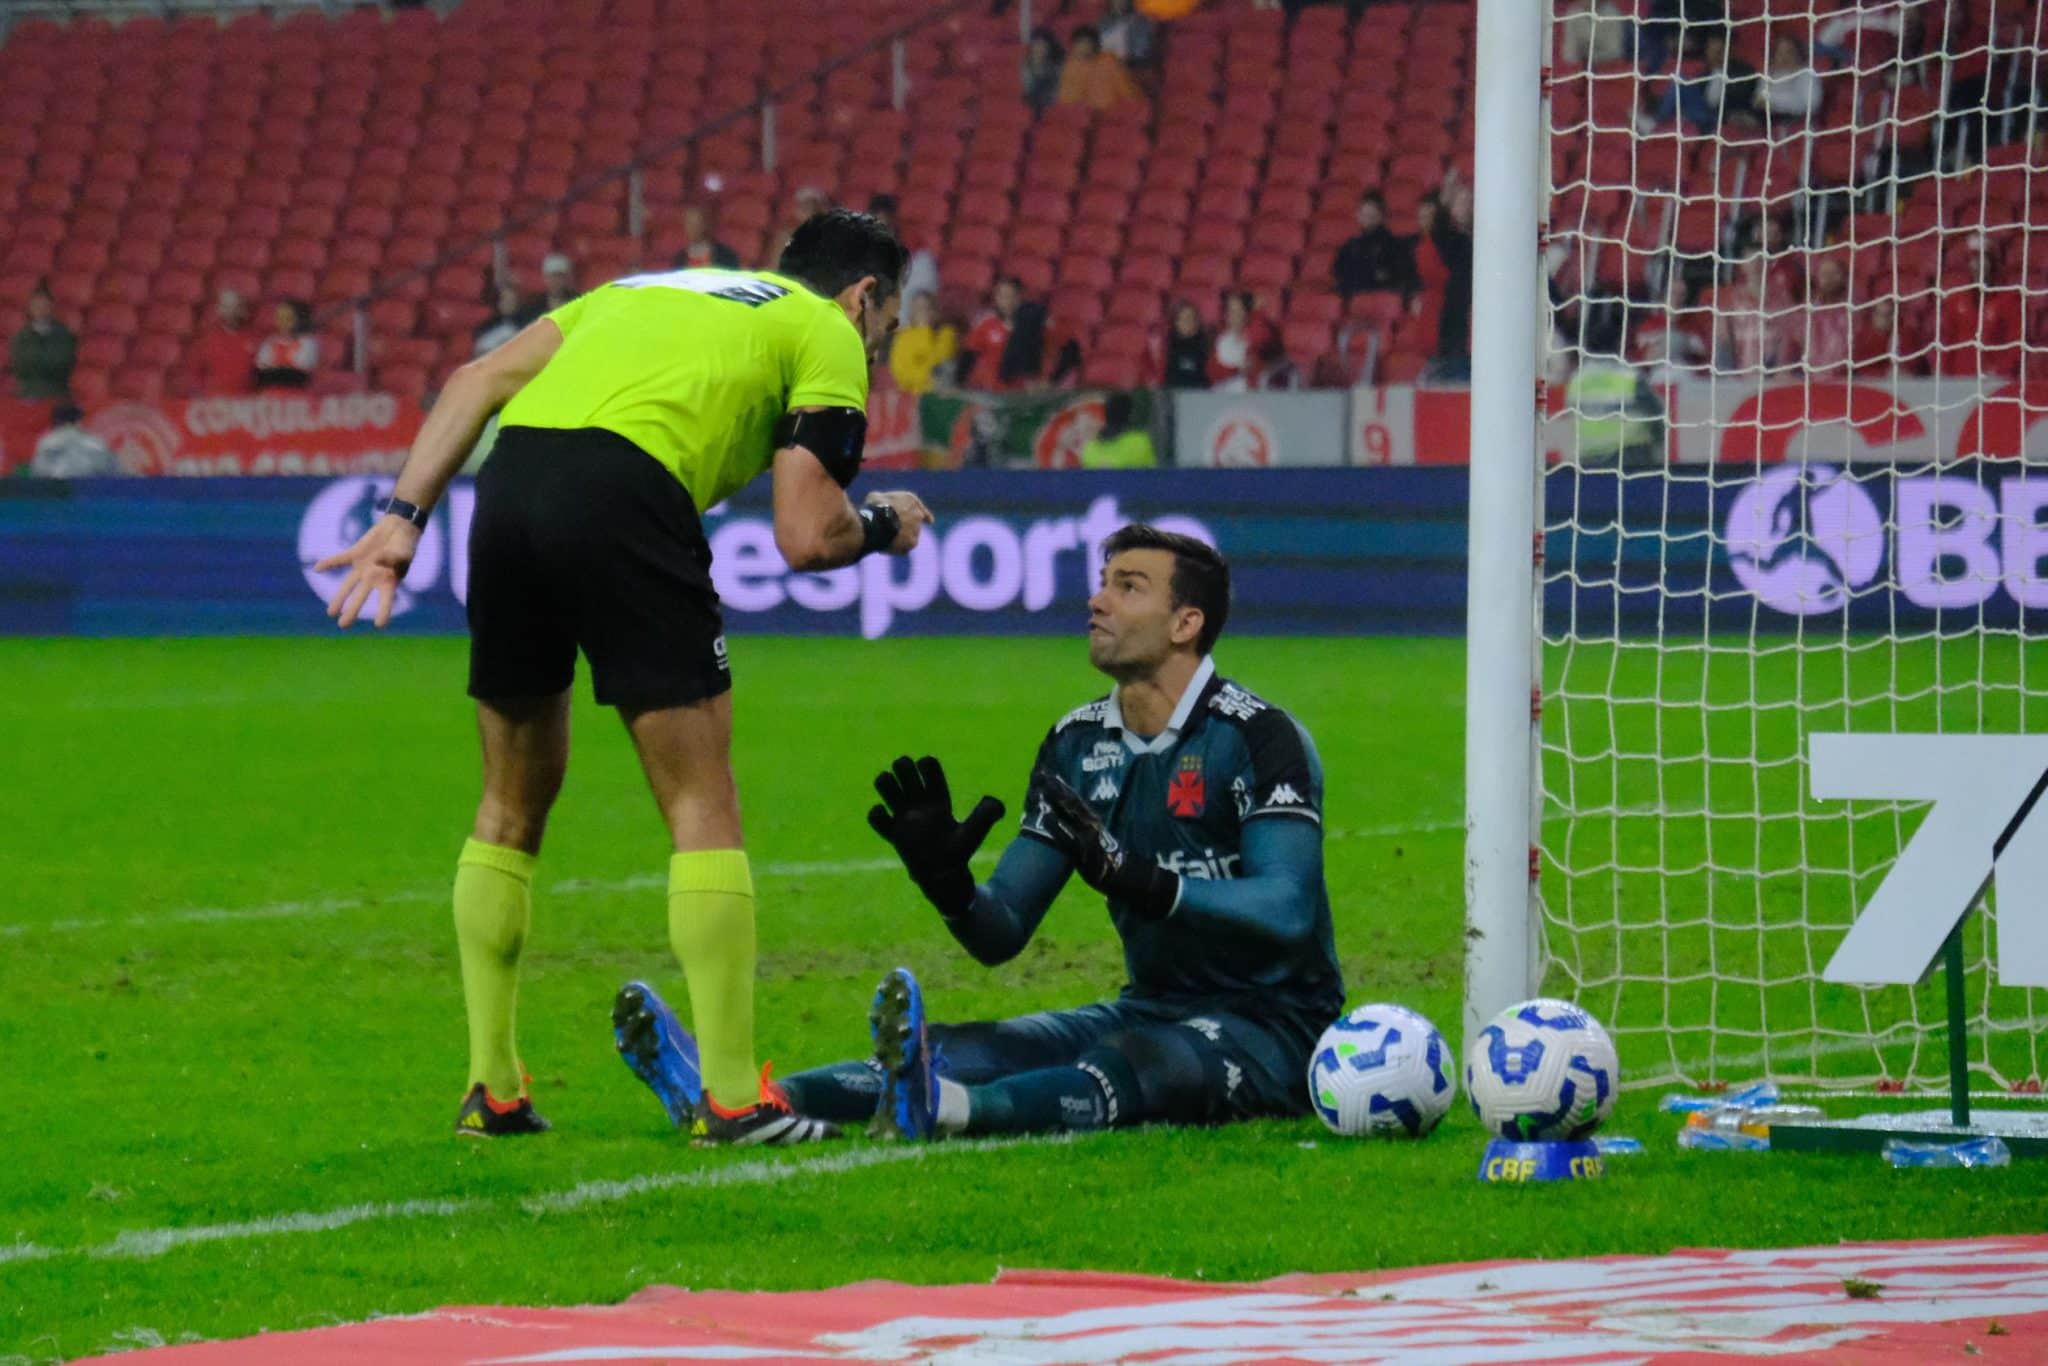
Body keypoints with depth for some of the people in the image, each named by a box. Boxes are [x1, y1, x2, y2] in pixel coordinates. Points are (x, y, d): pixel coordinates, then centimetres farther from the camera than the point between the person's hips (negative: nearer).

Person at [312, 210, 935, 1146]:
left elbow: (479, 382, 21)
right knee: (703, 809, 5)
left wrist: (403, 517, 16)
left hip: (511, 478, 6)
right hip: (622, 492, -6)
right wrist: (883, 525, 27)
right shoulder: (827, 334, 17)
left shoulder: (648, 289, 35)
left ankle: (491, 1090, 22)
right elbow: (806, 536, 6)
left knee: (512, 808, 20)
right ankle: (731, 1097, 4)